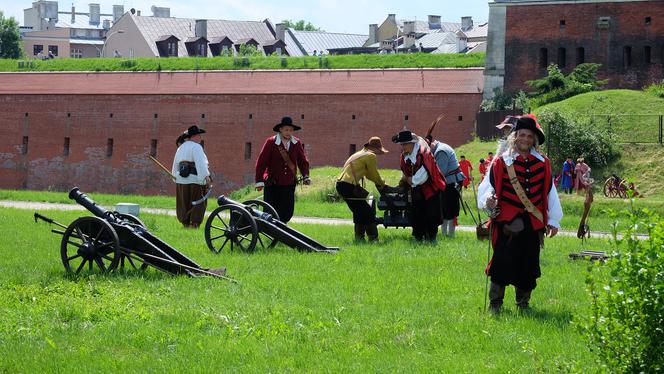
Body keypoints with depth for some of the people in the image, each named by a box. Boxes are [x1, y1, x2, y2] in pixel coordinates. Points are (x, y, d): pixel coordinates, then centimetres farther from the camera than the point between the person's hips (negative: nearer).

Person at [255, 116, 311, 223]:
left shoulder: (297, 143, 6)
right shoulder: (271, 142, -6)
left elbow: (303, 161, 14)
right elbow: (261, 162, -6)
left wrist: (305, 176, -2)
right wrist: (259, 181, -10)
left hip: (289, 185, 3)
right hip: (272, 185, -3)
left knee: (287, 213, 0)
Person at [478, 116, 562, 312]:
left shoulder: (543, 164, 10)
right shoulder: (501, 162, 0)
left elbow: (550, 192, 15)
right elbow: (487, 187, -1)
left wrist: (553, 220, 15)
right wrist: (488, 201, -23)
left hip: (534, 224, 3)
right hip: (507, 223, -3)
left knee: (529, 266, 7)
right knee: (503, 263, -6)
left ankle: (523, 303, 21)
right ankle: (495, 303, 4)